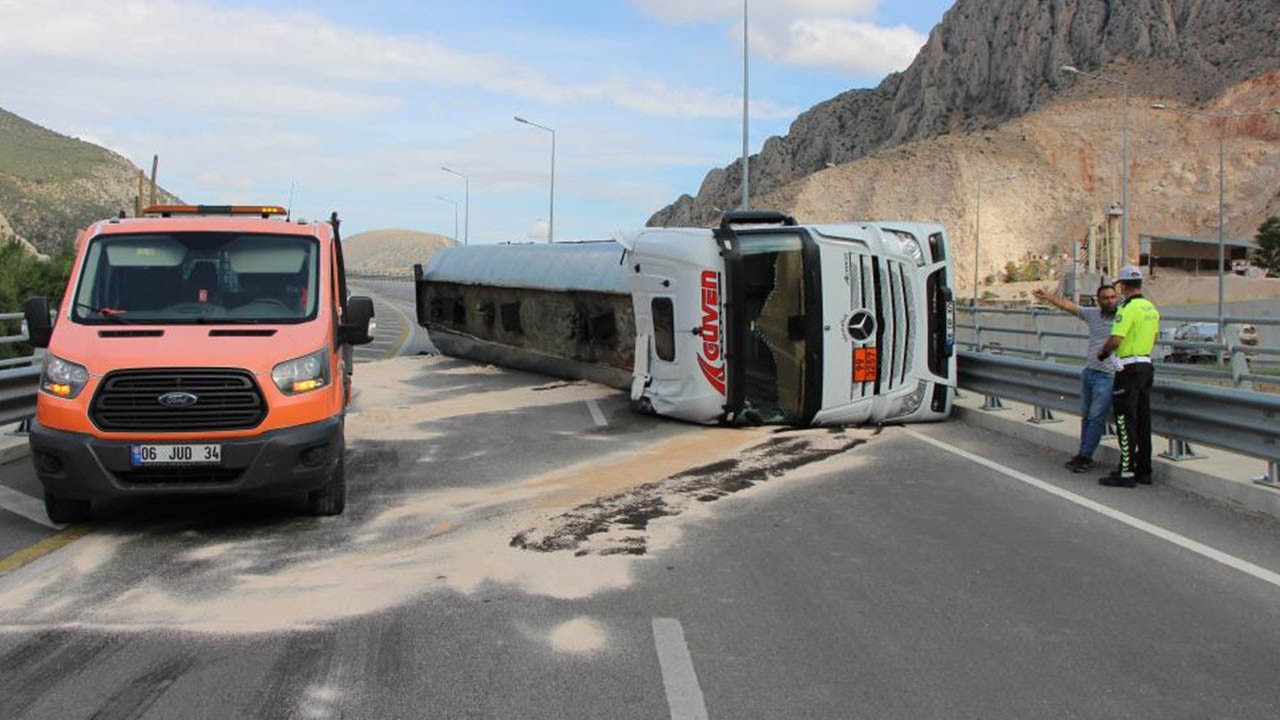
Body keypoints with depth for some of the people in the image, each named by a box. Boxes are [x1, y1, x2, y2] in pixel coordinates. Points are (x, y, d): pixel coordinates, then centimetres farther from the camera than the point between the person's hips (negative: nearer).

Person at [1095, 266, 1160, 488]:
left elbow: (1115, 339, -23)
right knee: (1143, 420, 13)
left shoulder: (1128, 308, -17)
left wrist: (1102, 352, -5)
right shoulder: (1151, 308, 11)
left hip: (1129, 369, -9)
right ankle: (1144, 470, 18)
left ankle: (1126, 472, -7)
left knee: (1125, 420, -6)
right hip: (1146, 365, 9)